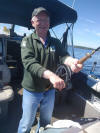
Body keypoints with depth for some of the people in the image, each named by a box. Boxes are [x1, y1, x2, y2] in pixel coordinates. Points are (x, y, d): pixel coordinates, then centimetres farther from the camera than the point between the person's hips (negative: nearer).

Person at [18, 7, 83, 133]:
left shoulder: (55, 42, 1)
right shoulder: (27, 41, -10)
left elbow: (63, 55, -16)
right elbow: (29, 63, -26)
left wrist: (71, 61, -40)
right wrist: (50, 75, -41)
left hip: (50, 90, 4)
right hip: (32, 90, -3)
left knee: (46, 121, 25)